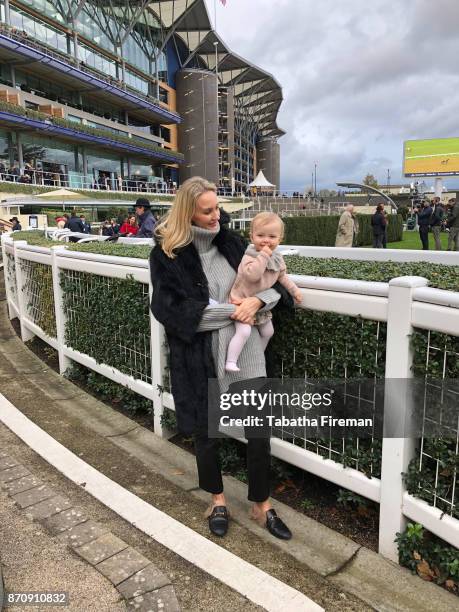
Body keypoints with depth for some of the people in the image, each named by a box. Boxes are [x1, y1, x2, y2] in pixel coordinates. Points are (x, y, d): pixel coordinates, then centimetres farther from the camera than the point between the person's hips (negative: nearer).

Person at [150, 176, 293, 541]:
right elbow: (170, 308, -14)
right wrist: (232, 312, -15)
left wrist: (257, 300, -16)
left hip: (244, 351, 2)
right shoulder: (167, 253, -5)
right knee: (206, 431, 14)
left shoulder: (230, 242, 4)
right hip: (199, 357, -2)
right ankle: (218, 499, 40)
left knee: (259, 430, 5)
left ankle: (262, 505, 29)